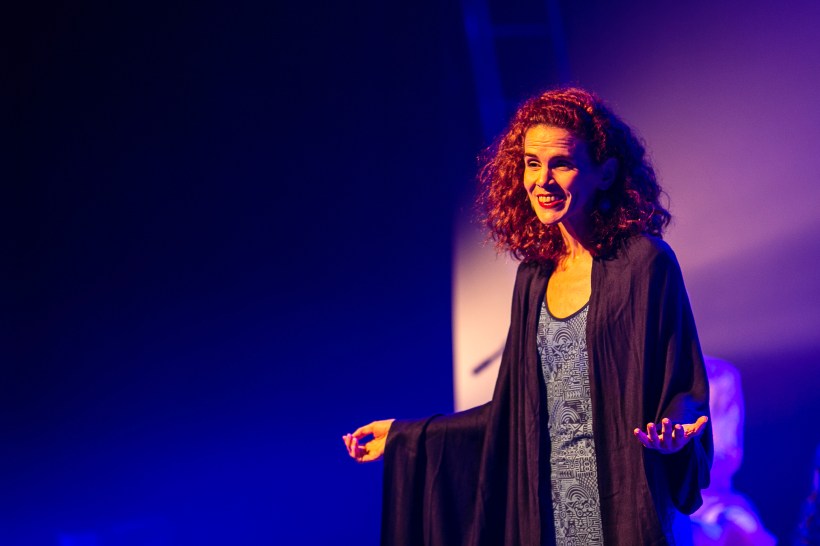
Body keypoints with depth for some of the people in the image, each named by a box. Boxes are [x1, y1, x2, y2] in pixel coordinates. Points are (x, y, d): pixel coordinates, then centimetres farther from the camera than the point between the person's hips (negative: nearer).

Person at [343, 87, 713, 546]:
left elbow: (684, 387, -9)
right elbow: (514, 411, 13)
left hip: (625, 507, -5)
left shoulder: (645, 263, -9)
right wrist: (405, 436, 15)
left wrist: (674, 429, -30)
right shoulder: (534, 279, 9)